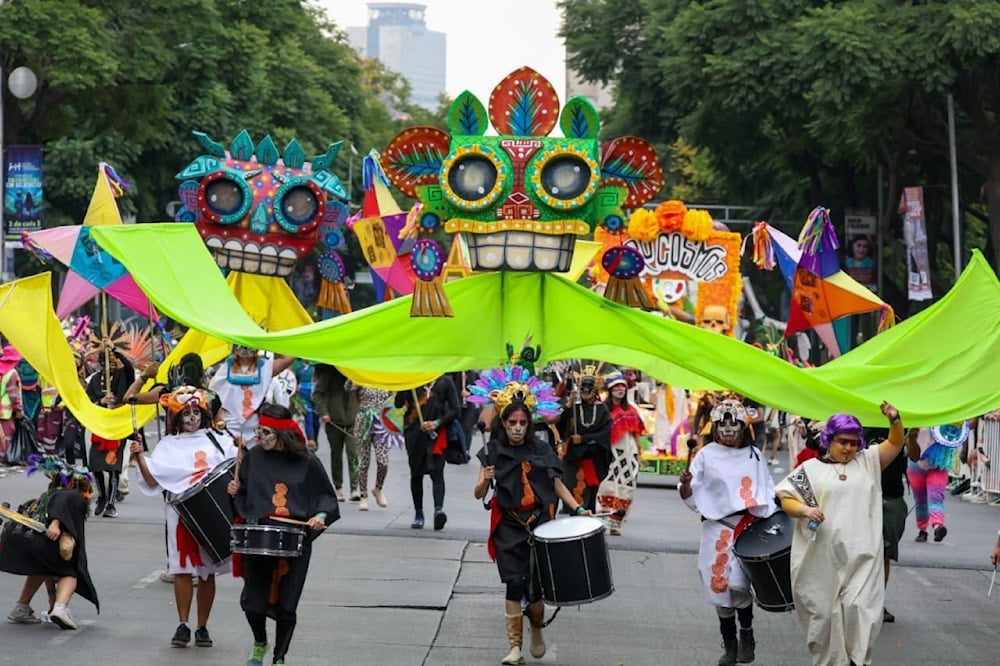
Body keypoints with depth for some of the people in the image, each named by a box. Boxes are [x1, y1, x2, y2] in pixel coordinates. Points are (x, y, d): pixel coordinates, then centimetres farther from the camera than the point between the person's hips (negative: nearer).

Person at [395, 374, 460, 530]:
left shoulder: (445, 382, 4)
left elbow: (455, 410, 2)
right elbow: (399, 403, -1)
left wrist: (437, 423, -12)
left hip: (436, 434, -2)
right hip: (414, 433, 3)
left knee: (436, 472, -16)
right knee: (416, 474, 9)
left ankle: (438, 509, -30)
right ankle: (418, 514, 18)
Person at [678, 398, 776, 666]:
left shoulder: (753, 455, 5)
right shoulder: (706, 455, 2)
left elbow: (767, 493, 9)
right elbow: (691, 498, 1)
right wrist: (685, 484, -20)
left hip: (748, 529, -1)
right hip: (717, 530, 1)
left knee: (737, 584, -16)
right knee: (720, 587, 4)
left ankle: (746, 633, 7)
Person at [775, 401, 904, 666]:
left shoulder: (868, 461, 12)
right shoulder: (810, 468, 6)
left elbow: (895, 443, 6)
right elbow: (786, 499, 5)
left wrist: (895, 419, -13)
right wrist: (803, 509, -16)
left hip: (860, 557, 0)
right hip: (821, 559, 0)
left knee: (859, 608, -12)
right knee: (823, 613, 5)